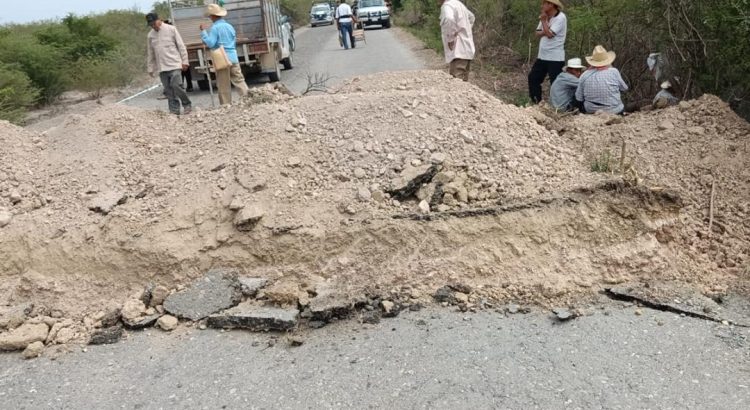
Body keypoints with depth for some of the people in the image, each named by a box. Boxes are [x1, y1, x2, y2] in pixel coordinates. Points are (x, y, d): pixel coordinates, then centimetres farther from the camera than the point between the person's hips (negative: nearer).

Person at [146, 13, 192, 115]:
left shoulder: (171, 29, 0)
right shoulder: (150, 35, 12)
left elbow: (181, 46, -1)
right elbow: (150, 54, 18)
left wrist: (184, 61, -6)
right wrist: (150, 68, 15)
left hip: (174, 64, -4)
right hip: (161, 68, 4)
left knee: (176, 86, -15)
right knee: (168, 90, 2)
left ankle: (187, 105, 4)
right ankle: (174, 110, 8)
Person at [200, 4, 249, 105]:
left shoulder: (214, 28, -9)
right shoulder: (230, 26, 12)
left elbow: (210, 43, -16)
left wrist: (203, 31, -8)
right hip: (233, 58, 6)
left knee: (224, 86, 1)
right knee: (239, 80, 7)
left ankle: (226, 106, 4)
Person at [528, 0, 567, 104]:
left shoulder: (561, 17, -14)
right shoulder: (545, 17, 12)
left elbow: (549, 34, -22)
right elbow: (538, 33, 7)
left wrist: (543, 20, -11)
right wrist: (545, 32, -13)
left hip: (555, 58, -8)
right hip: (542, 56, 9)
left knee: (555, 83, -5)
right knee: (533, 77, 11)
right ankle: (536, 102, 21)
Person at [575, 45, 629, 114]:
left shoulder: (584, 75, -6)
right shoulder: (614, 72, -9)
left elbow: (579, 98, -3)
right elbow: (624, 89, 5)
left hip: (591, 112, 1)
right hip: (614, 111, -1)